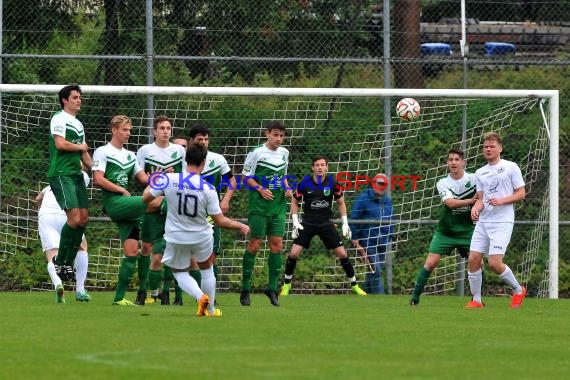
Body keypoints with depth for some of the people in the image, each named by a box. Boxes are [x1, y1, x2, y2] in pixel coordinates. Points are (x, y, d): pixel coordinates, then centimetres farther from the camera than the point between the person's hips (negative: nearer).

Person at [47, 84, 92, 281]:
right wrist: (80, 147, -3)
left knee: (84, 218, 4)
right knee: (74, 217, -17)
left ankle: (69, 262, 12)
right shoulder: (59, 119, -6)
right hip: (61, 174, -9)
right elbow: (60, 144, -19)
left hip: (76, 175, 9)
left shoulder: (78, 124, 22)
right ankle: (59, 261, -6)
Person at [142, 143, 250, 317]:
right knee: (207, 270, 25)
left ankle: (200, 296, -9)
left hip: (176, 238, 0)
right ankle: (210, 310, 32)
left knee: (180, 273, 19)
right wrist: (241, 226, 7)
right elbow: (221, 221, -11)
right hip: (201, 237, 0)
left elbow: (146, 198, -5)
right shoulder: (208, 189, -17)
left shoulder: (169, 179, -17)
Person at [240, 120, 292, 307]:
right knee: (255, 244, -3)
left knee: (277, 244, 1)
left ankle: (272, 287, 8)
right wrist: (261, 189, -18)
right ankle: (245, 288, 6)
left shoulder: (284, 153, 10)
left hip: (278, 207, 5)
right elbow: (246, 177, -5)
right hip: (259, 206, -5)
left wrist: (287, 188, 4)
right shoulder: (257, 153, -8)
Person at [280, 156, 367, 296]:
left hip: (326, 224, 1)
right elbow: (295, 202, 6)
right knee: (294, 253, -13)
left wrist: (345, 223, 4)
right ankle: (286, 284, 8)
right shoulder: (305, 184, -9)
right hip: (307, 224, -1)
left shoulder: (332, 184, -6)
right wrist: (295, 222, -3)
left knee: (342, 254, -4)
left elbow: (341, 203, 9)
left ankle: (354, 285, 12)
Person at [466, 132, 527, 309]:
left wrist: (501, 201, -15)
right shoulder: (480, 173, 15)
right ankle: (476, 300, 7)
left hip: (502, 222, -6)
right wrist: (476, 207, -7)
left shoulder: (511, 167, 0)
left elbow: (521, 194, -1)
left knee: (494, 262, -15)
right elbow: (481, 198, 16)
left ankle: (518, 290, 8)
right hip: (483, 221, 6)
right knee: (473, 259, -5)